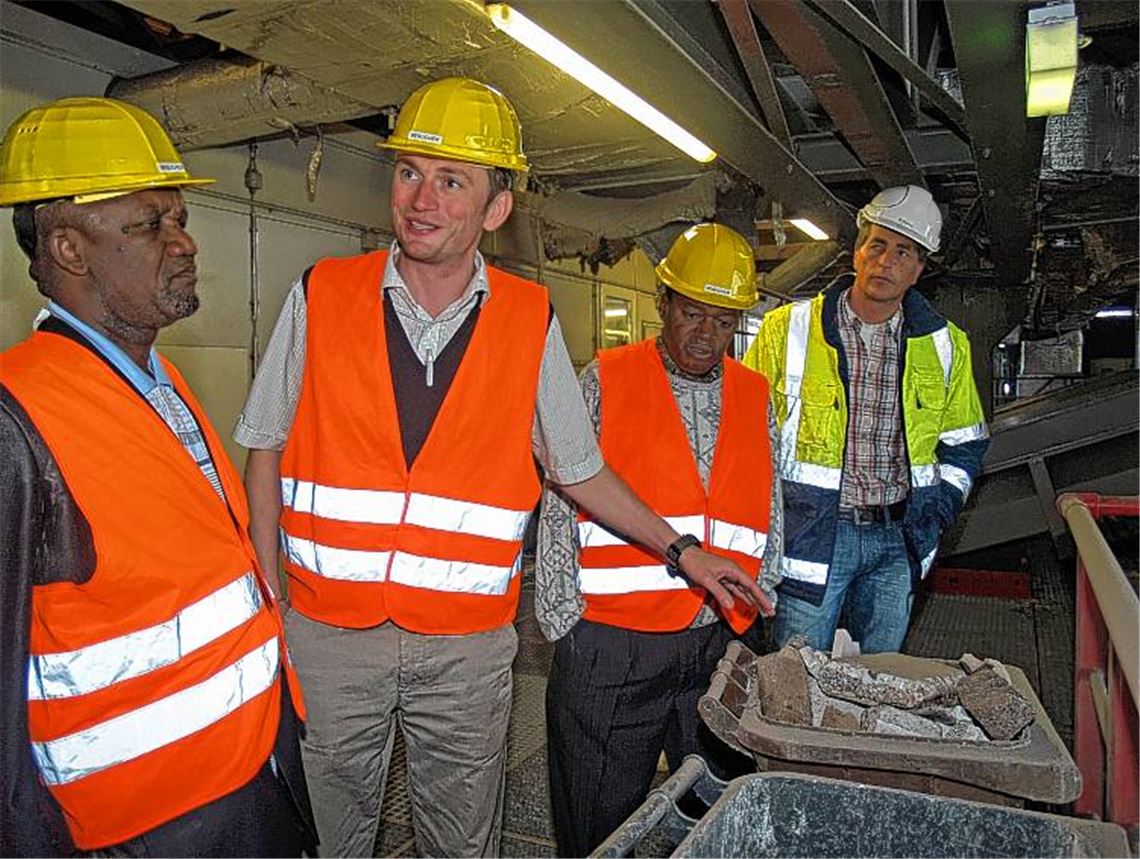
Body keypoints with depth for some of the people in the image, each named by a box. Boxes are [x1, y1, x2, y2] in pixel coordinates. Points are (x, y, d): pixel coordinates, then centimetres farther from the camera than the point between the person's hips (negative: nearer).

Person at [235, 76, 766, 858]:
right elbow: (267, 448, 4)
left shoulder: (530, 321, -4)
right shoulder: (321, 296, -4)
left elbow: (578, 468, 6)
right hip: (329, 632, 1)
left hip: (468, 647, 0)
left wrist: (680, 550, 4)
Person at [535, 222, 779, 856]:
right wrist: (566, 627, -4)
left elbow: (769, 520, 14)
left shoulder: (756, 396, 8)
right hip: (608, 647, -3)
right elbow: (561, 510, -3)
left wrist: (753, 610, 8)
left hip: (719, 648, 4)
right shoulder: (606, 382, -3)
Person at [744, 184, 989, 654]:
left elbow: (965, 443, 17)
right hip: (811, 535, -3)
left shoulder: (945, 346, 6)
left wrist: (939, 508, 2)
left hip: (897, 542, 3)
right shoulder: (788, 329, -4)